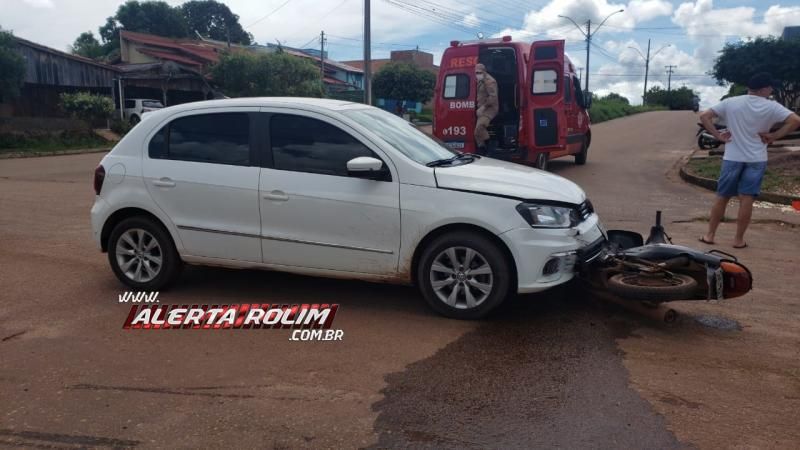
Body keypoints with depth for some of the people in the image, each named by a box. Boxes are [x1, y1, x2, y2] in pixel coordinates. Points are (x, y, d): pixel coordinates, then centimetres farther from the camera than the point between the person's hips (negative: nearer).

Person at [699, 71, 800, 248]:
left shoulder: (730, 102, -1)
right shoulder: (772, 107, -4)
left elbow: (704, 116, -5)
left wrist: (717, 135, -2)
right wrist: (773, 136, -6)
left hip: (732, 158, 1)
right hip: (756, 160, -1)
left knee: (722, 198, 9)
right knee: (746, 200, 3)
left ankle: (710, 235, 13)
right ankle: (739, 239, 8)